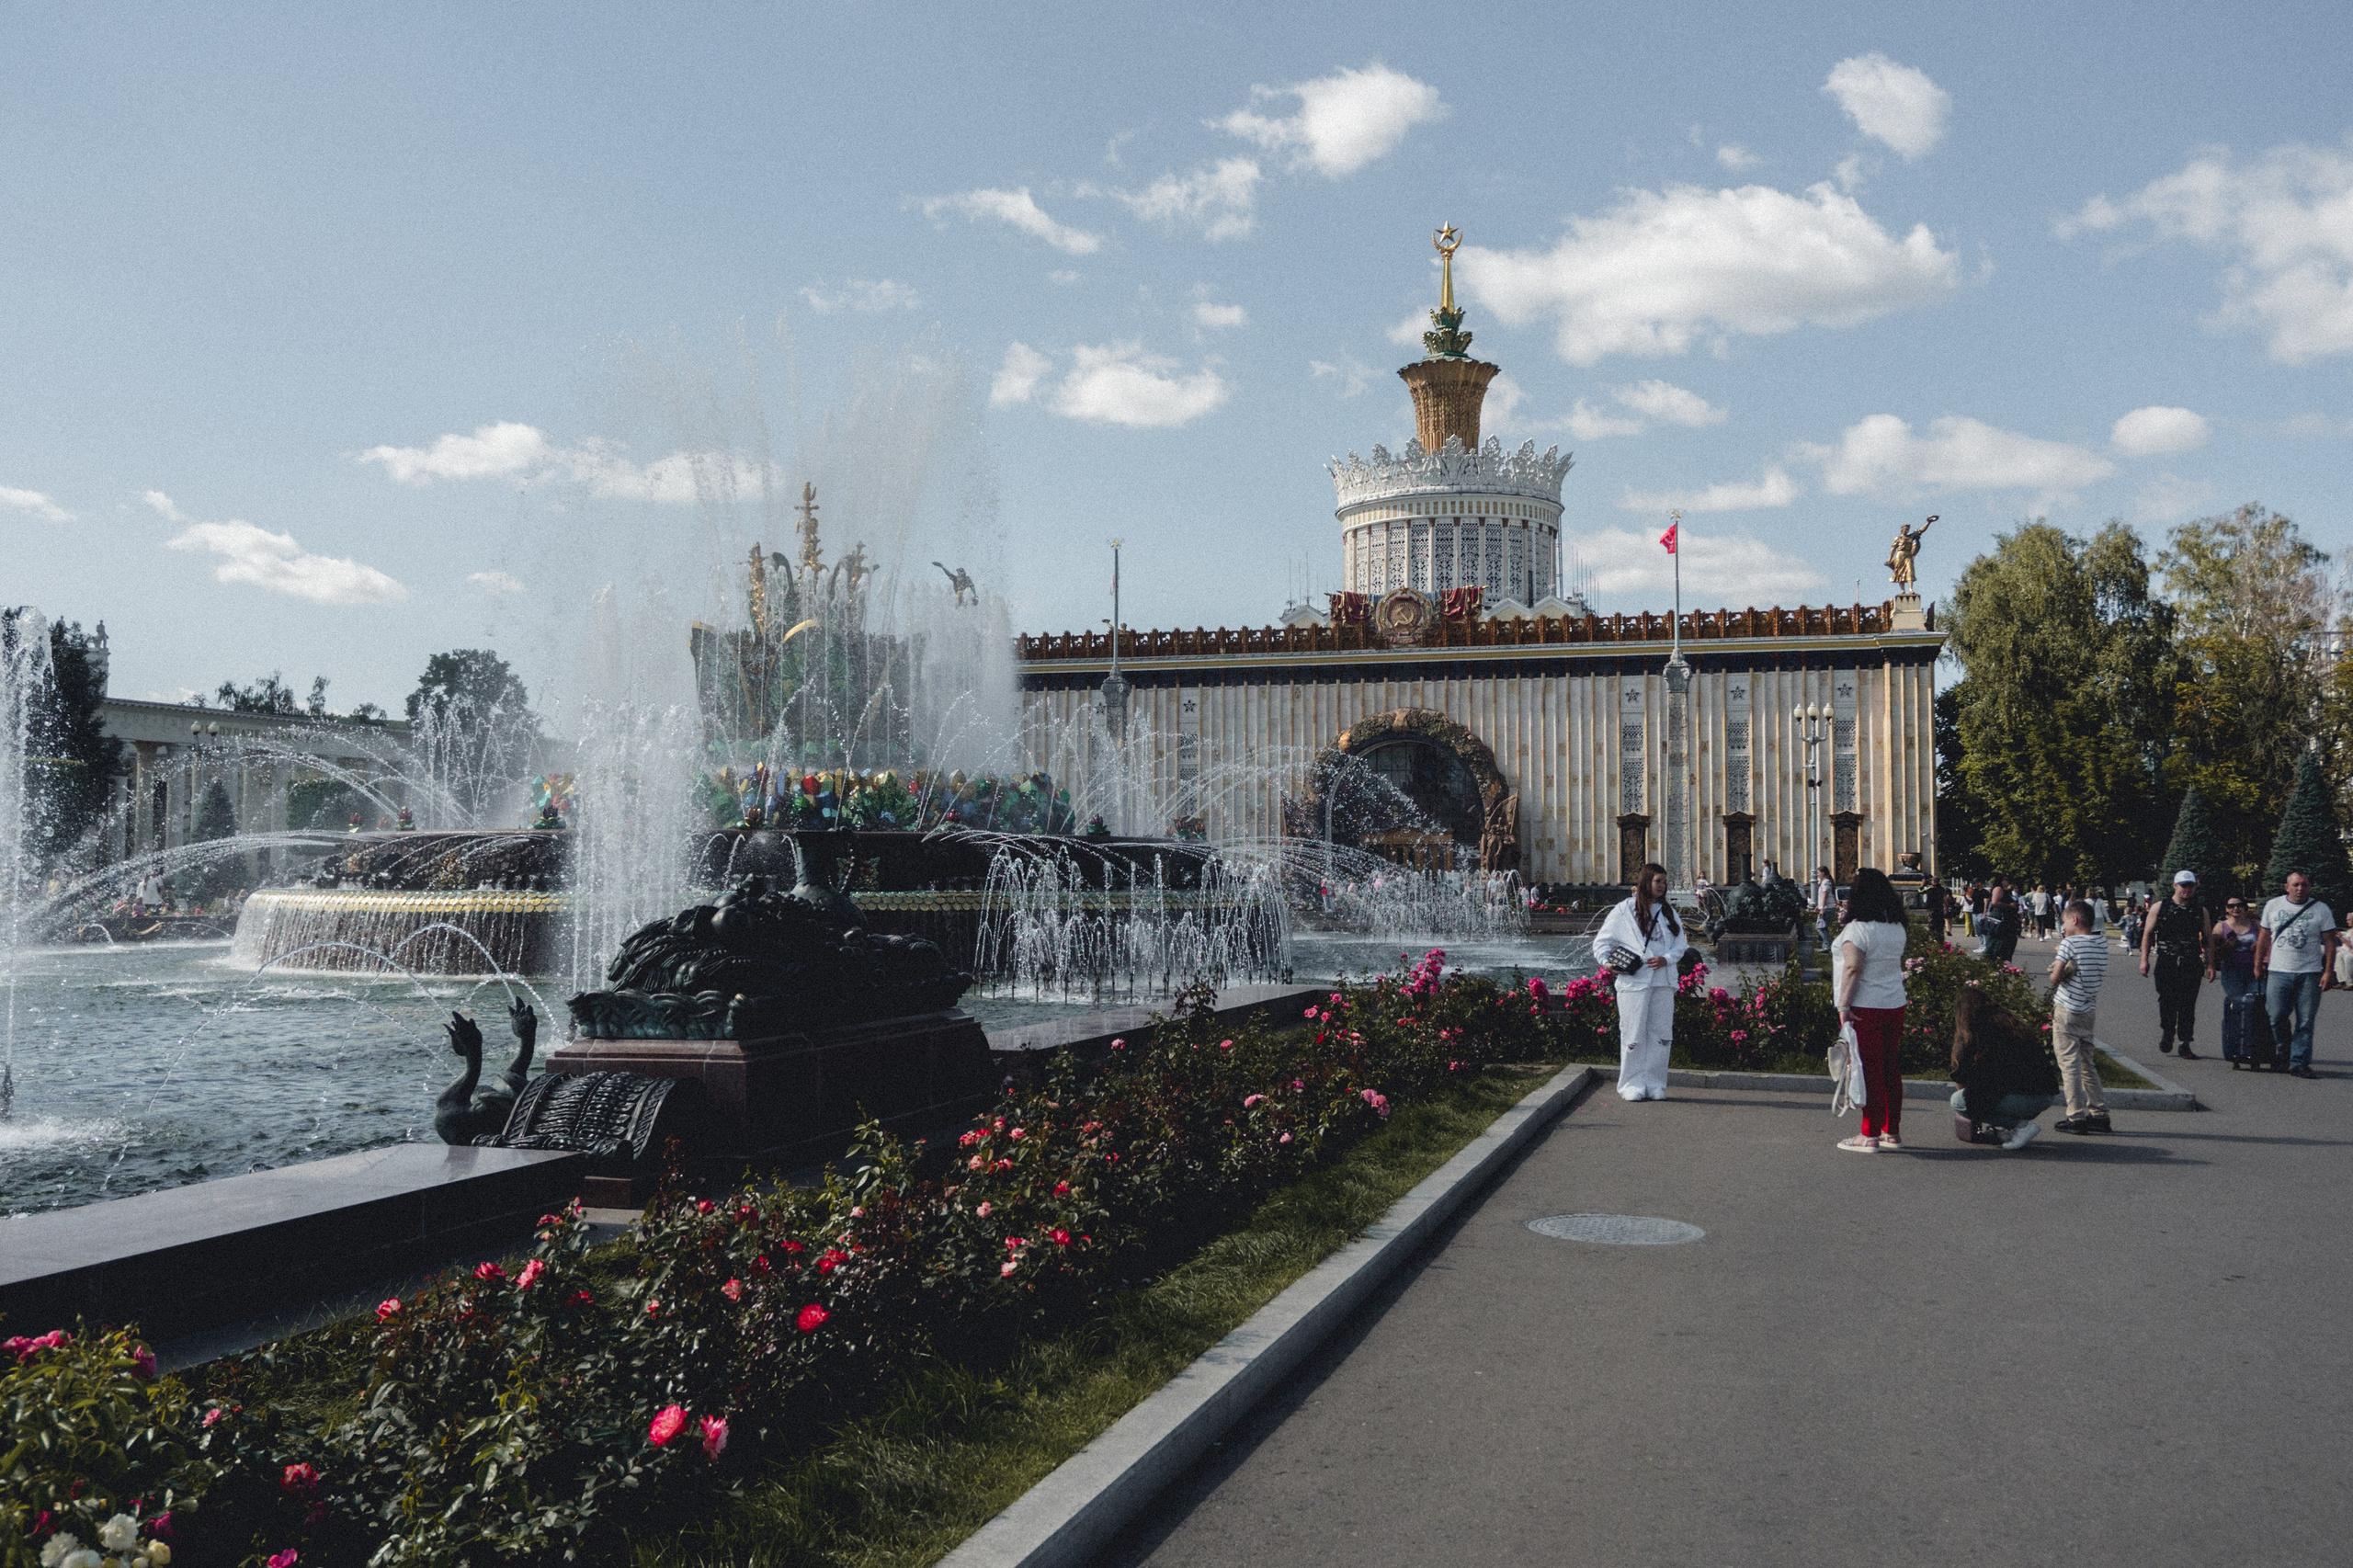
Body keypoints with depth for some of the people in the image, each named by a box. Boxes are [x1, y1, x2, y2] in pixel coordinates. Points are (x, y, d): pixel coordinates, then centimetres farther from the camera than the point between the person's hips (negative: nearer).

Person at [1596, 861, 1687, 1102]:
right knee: (1634, 1035, -3)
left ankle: (1655, 1084, 13)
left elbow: (1680, 942, 11)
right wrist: (1609, 962, -10)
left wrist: (1666, 959, -7)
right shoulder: (1625, 910, 2)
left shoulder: (1668, 911, 15)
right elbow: (1602, 942, 6)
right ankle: (1631, 1085, 5)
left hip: (1663, 981, 4)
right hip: (1634, 981, -4)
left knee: (1661, 1034, 5)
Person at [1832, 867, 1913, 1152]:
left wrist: (1844, 1005, -21)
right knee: (1891, 1068, 12)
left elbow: (1852, 968, -23)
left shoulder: (1857, 929, -16)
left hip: (1864, 1008, -7)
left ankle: (1870, 1136, 1)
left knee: (1869, 1070, -3)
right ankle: (1892, 1132, 20)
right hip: (1895, 1005, 7)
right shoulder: (1897, 928, 8)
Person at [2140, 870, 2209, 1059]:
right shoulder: (2160, 908, 5)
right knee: (2167, 1003, 0)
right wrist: (2144, 959, -3)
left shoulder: (2201, 911, 10)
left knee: (2188, 1006, -1)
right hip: (2166, 963, -1)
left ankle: (2185, 1045, 4)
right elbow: (2148, 933, 5)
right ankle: (2167, 1034, 23)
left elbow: (2208, 939, 13)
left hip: (2192, 965, 1)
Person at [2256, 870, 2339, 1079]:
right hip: (2278, 972, 1)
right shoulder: (2273, 906, 9)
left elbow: (2330, 943, 3)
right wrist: (2258, 965, 14)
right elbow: (2264, 937, 16)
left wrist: (2328, 972, -5)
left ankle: (2299, 1062, 3)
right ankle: (2284, 1055, 15)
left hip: (2310, 974, -1)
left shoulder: (2321, 910, 4)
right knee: (2277, 1018, -4)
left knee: (2305, 1022, -1)